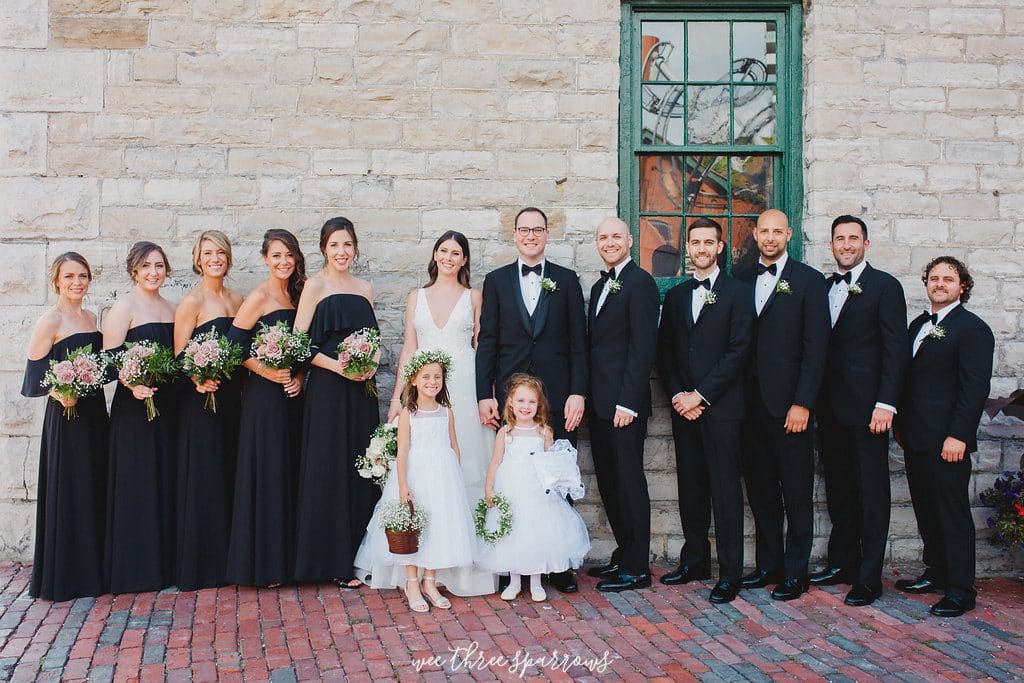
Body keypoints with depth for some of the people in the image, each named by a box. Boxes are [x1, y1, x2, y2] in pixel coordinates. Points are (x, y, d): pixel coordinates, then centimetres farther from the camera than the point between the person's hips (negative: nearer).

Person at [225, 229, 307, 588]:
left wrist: (298, 377, 0)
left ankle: (286, 557, 19)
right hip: (264, 397, -7)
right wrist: (268, 372, -16)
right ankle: (262, 564, 6)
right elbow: (234, 344, -12)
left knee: (290, 473, 9)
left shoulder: (296, 295, 12)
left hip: (292, 396, 7)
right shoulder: (259, 297, -8)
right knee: (265, 475, -3)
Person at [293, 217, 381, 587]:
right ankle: (333, 562, 5)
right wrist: (337, 366, -17)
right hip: (328, 389, -5)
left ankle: (357, 554, 17)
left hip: (361, 390, 5)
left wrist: (371, 364, 0)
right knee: (329, 470, -2)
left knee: (360, 470, 7)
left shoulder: (365, 288, 13)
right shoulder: (315, 285, -3)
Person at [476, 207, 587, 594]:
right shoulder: (497, 281, 9)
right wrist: (484, 395, -2)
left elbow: (578, 341, 4)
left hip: (558, 397, 0)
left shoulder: (566, 280, 8)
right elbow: (487, 342, 6)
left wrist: (578, 393, -4)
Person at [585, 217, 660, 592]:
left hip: (624, 404, -9)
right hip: (599, 403, 9)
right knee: (609, 483, 13)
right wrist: (589, 398, 12)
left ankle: (636, 568, 7)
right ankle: (624, 554, 25)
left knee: (629, 481, -2)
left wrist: (627, 402, -19)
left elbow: (643, 347, -16)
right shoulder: (600, 286, 18)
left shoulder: (639, 282, -10)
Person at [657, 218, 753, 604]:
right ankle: (695, 561, 21)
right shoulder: (675, 296, 15)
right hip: (684, 408, 5)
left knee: (725, 491, -2)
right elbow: (664, 352, 13)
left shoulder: (738, 293, -1)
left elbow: (737, 352, -9)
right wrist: (677, 395, -2)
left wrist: (699, 395, -12)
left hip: (721, 408, -5)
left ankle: (730, 573, 4)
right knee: (690, 489, 10)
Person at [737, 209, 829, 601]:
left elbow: (815, 347, -6)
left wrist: (802, 403, -13)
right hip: (751, 401, 4)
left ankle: (795, 573, 11)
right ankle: (768, 564, 22)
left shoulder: (808, 280, -1)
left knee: (796, 491, 2)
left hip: (789, 403, -4)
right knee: (760, 486, 11)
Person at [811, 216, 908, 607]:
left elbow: (896, 349, -8)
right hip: (830, 407, 6)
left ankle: (869, 578, 6)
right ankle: (842, 563, 25)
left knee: (871, 492, 0)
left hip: (865, 406, -6)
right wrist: (815, 400, 6)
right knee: (839, 489, 13)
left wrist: (885, 403, -16)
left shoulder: (884, 286, -3)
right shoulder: (823, 288, 14)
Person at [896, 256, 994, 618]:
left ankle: (960, 590, 6)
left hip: (947, 441, -8)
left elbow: (975, 388, -14)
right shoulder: (918, 325, 16)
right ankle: (936, 574, 28)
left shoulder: (972, 328, -8)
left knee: (953, 515, -1)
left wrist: (958, 436, -19)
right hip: (915, 438, 8)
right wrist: (901, 424, 16)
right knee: (926, 511, 15)